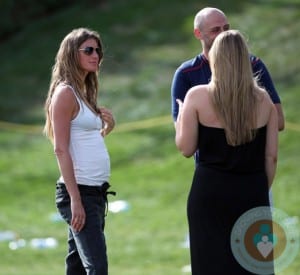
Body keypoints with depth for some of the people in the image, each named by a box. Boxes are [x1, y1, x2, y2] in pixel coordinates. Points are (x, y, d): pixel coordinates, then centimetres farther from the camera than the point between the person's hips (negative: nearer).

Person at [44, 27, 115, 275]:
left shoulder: (84, 92, 17)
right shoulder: (65, 93, -9)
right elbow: (61, 149, -15)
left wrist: (106, 129, 3)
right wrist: (75, 199, -20)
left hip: (96, 191, 9)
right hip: (79, 191, -9)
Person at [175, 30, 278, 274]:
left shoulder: (198, 97, -6)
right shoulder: (263, 100, 1)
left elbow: (186, 148, -3)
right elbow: (271, 156, 3)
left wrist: (181, 115, 13)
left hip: (211, 191, -2)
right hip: (253, 193, 2)